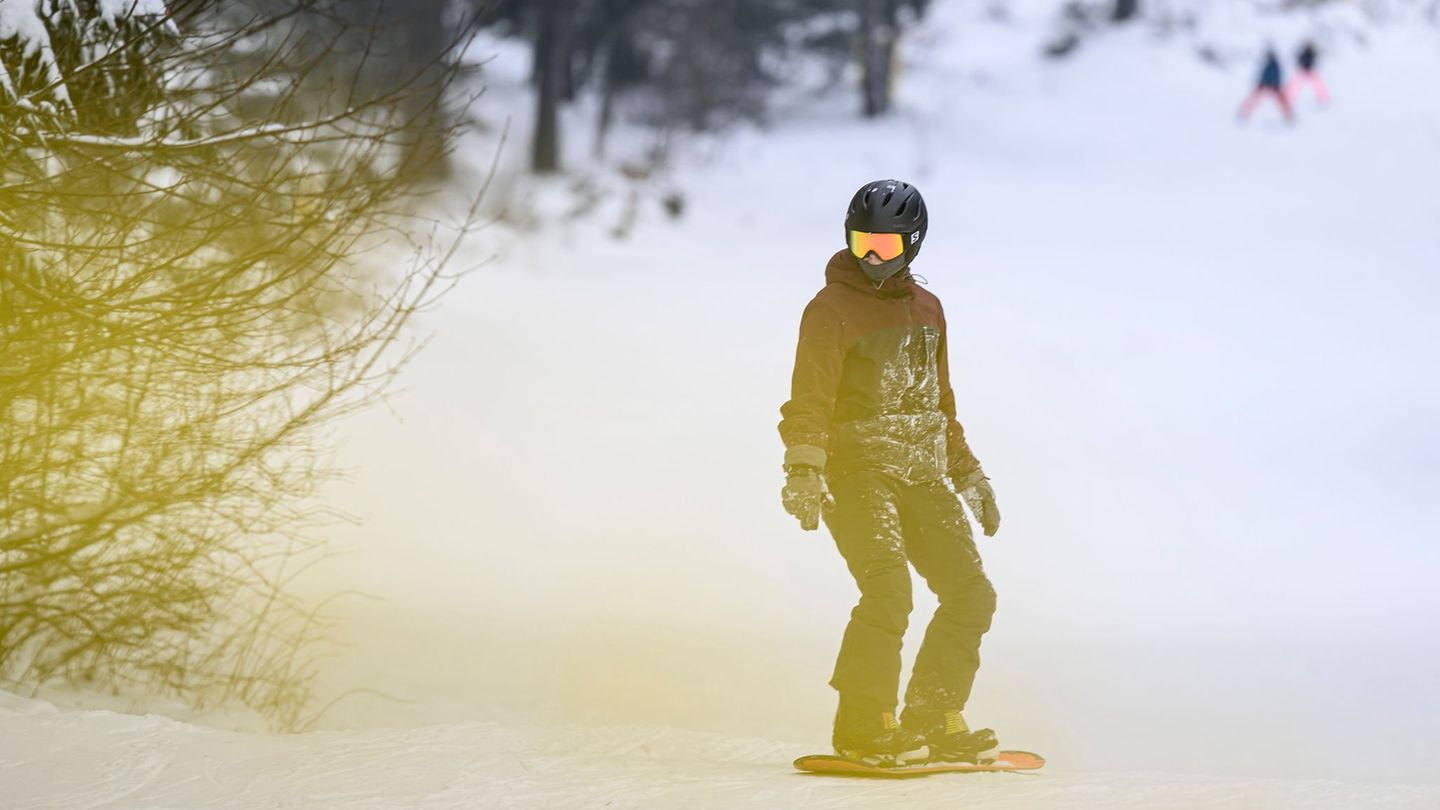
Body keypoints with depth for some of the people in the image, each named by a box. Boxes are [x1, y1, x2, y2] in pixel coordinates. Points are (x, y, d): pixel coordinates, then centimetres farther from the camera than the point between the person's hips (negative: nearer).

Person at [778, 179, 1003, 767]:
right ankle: (862, 727, -16)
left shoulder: (926, 309, 15)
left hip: (923, 477, 7)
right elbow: (810, 399, -12)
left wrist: (969, 474, 25)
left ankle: (933, 721, 11)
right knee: (888, 590, -22)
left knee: (971, 595, 2)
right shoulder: (832, 310, -5)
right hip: (857, 474, -7)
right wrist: (804, 472, -23)